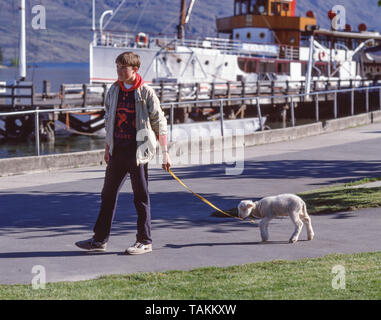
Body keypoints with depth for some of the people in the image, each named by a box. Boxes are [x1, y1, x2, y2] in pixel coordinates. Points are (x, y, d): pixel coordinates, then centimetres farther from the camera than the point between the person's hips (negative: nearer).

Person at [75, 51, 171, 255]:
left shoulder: (146, 93, -6)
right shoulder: (113, 91, 9)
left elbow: (160, 123, -4)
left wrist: (165, 153, -7)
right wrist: (108, 148, 20)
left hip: (138, 150, -6)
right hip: (117, 150, 6)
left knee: (141, 196, 1)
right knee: (108, 193, 9)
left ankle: (144, 242, 10)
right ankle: (100, 239, 17)